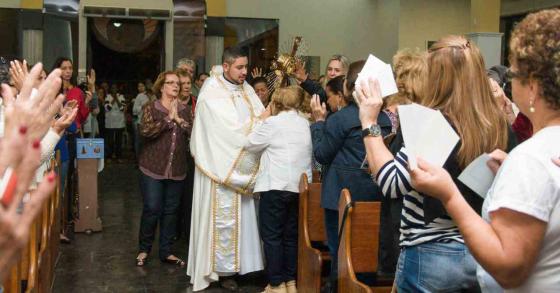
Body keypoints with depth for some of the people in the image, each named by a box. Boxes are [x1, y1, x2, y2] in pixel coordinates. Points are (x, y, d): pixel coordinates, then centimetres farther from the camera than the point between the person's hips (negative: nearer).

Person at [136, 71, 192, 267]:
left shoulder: (184, 111, 9)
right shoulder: (151, 108, -1)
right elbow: (145, 131, -18)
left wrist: (179, 120, -15)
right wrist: (168, 119, -17)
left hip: (177, 170, 4)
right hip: (153, 168, -4)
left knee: (171, 210, 9)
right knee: (152, 209, -3)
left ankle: (166, 251, 20)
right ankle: (144, 249, 16)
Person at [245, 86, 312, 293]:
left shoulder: (274, 122, -8)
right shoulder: (305, 123, 13)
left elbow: (251, 145, 0)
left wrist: (262, 120, 9)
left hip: (276, 186, -7)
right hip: (299, 186, 7)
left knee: (272, 236, 1)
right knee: (291, 235, 13)